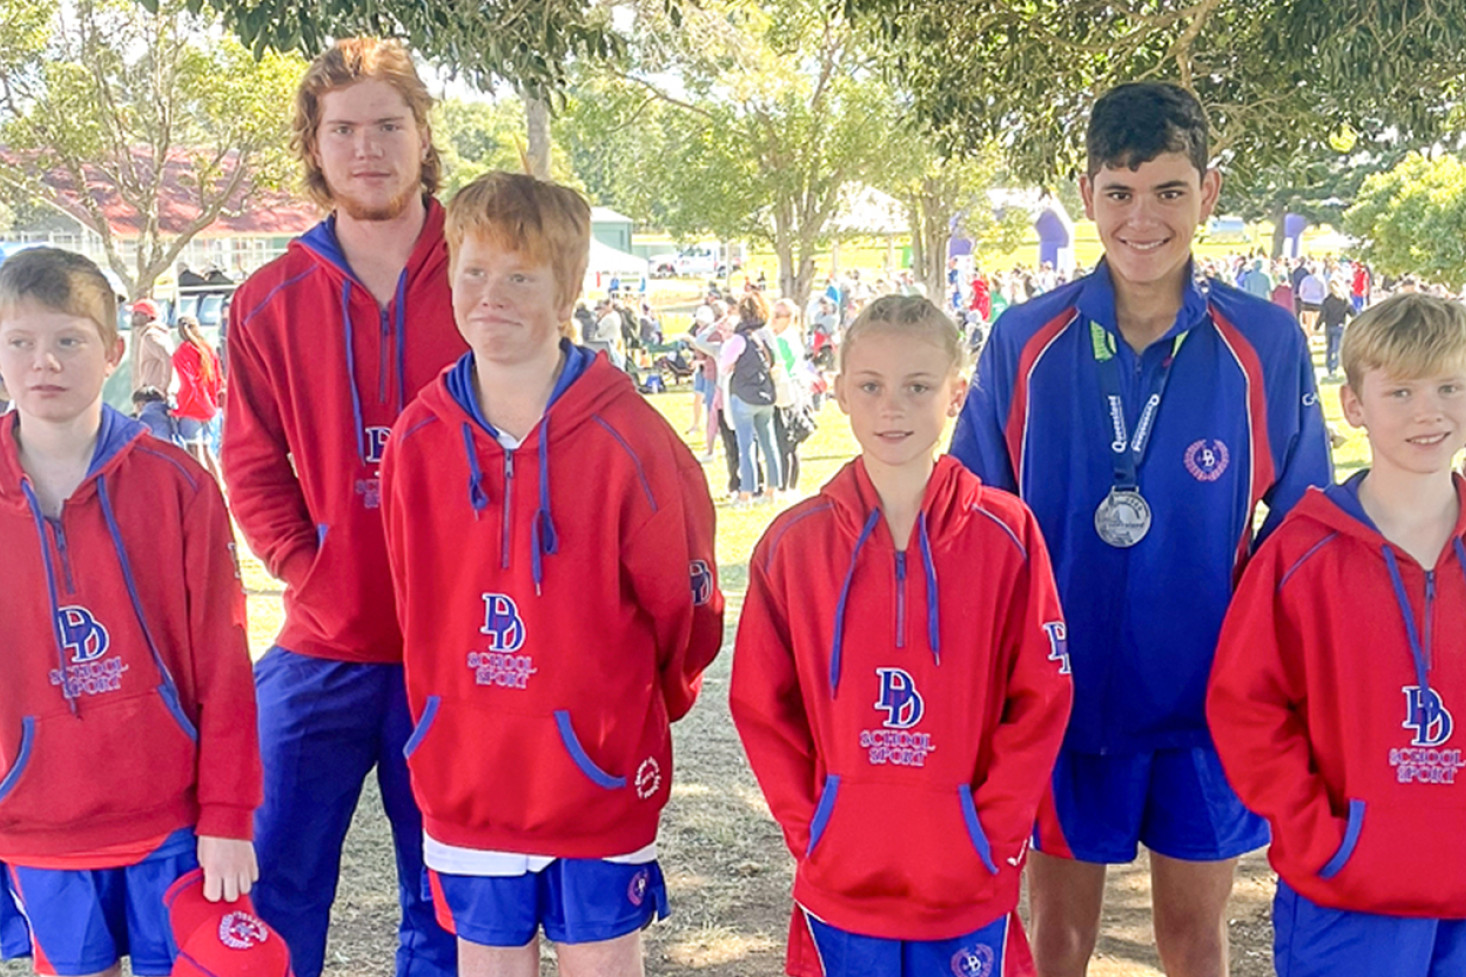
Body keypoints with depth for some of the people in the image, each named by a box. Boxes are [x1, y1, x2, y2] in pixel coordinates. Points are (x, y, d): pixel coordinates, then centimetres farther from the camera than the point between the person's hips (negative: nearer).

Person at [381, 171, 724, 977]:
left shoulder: (626, 438, -15)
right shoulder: (419, 439, -3)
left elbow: (686, 608, -5)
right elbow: (418, 607, 10)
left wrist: (634, 717, 7)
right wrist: (450, 723, 14)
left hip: (601, 781, -3)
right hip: (466, 781, 3)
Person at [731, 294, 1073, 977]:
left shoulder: (1006, 534, -6)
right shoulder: (793, 542, -3)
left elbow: (1041, 700, -4)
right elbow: (761, 706, 2)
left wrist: (993, 834, -7)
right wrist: (808, 829, -4)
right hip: (840, 884, 1)